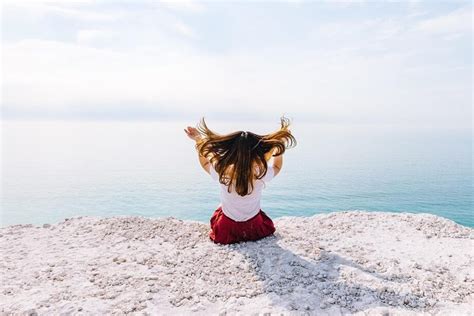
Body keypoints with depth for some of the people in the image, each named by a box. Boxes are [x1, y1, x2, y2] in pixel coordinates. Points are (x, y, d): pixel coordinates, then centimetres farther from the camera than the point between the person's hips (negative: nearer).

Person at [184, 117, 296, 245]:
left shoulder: (221, 172, -29)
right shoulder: (261, 174, -28)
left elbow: (205, 163, -4)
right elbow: (277, 166, -2)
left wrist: (198, 141, -3)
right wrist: (280, 145, 1)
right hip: (255, 229, 1)